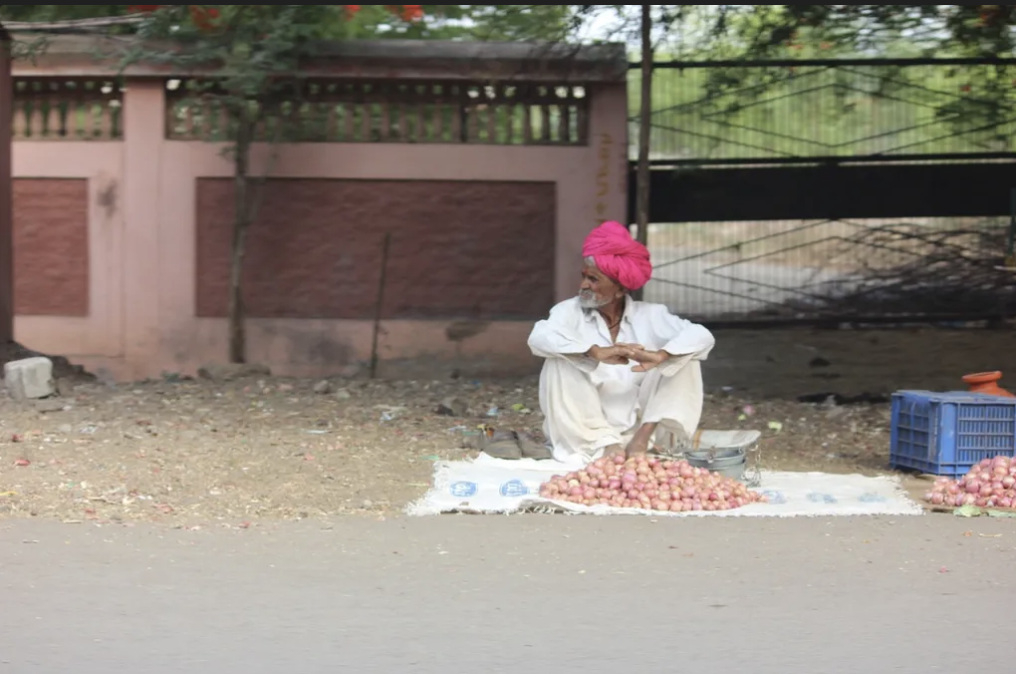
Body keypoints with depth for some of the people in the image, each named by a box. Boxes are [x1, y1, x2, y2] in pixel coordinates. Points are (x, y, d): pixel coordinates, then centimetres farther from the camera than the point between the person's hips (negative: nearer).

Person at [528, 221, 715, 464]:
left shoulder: (650, 315, -1)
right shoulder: (570, 311, -5)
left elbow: (702, 337, -16)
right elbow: (539, 337, -27)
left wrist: (659, 356, -36)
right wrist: (596, 352, -41)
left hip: (638, 426, 1)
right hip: (588, 432, -1)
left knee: (685, 357, -11)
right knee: (560, 362, -23)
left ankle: (644, 438, -21)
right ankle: (605, 445, -26)